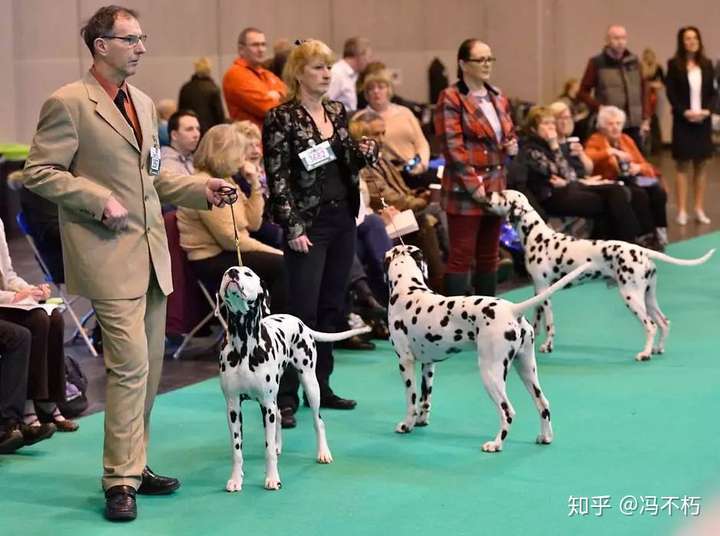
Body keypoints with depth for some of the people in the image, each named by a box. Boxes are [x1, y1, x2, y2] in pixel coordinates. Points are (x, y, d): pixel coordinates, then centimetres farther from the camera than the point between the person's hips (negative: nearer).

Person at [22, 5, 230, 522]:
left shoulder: (144, 103, 16)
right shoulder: (69, 103, -9)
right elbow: (40, 172, -11)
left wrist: (200, 188, 10)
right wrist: (101, 201, -17)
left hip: (153, 249, 8)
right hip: (109, 252, -8)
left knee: (149, 369, 12)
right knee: (130, 364, -12)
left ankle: (135, 465, 24)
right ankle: (121, 481, -4)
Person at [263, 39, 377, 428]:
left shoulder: (337, 112, 11)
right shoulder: (281, 118, -9)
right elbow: (277, 178, -11)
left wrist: (362, 152, -3)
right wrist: (293, 229, -16)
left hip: (343, 218, 7)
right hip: (309, 224, -7)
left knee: (332, 307, 10)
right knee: (303, 310, -8)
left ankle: (320, 385, 19)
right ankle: (286, 396, -3)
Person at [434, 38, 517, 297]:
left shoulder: (497, 97, 14)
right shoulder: (451, 99, -9)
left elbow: (509, 133, 26)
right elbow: (452, 147, -15)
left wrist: (512, 144, 2)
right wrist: (474, 185, -18)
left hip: (495, 186, 7)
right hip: (465, 189, -7)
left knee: (489, 255, 13)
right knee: (462, 256, -5)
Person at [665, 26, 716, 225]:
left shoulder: (707, 64, 8)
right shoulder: (674, 64, -3)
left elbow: (712, 92, 8)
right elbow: (671, 93, -6)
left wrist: (707, 110, -9)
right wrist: (684, 112, -17)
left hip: (703, 120, 4)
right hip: (683, 121, -4)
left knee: (701, 165, 6)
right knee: (683, 165, -1)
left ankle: (699, 209, 12)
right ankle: (682, 211, 2)